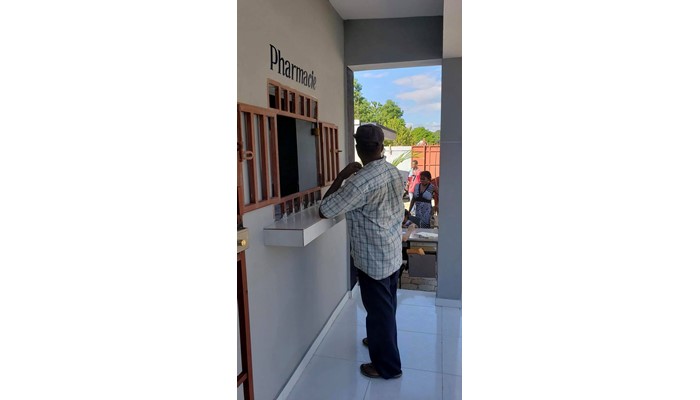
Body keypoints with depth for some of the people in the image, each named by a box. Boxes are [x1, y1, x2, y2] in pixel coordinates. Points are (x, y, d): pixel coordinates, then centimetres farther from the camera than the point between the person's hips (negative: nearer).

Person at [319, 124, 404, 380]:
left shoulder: (360, 181, -26)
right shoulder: (394, 172, -1)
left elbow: (324, 211, -19)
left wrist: (342, 176, -12)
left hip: (373, 259, -8)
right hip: (393, 253, 8)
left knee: (379, 309, 8)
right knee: (387, 305, 25)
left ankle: (387, 365, 25)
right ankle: (380, 340, 47)